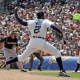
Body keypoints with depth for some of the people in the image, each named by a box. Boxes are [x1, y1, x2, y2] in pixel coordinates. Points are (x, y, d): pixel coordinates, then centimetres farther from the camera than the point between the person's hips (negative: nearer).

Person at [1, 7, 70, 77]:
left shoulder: (32, 22, 11)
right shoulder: (45, 21, 5)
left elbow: (22, 22, 1)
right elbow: (52, 26, -13)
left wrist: (16, 13, 10)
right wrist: (60, 32, -24)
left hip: (32, 42, 4)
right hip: (42, 42, -4)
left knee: (22, 57, 19)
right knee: (57, 53, 5)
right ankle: (62, 71, -9)